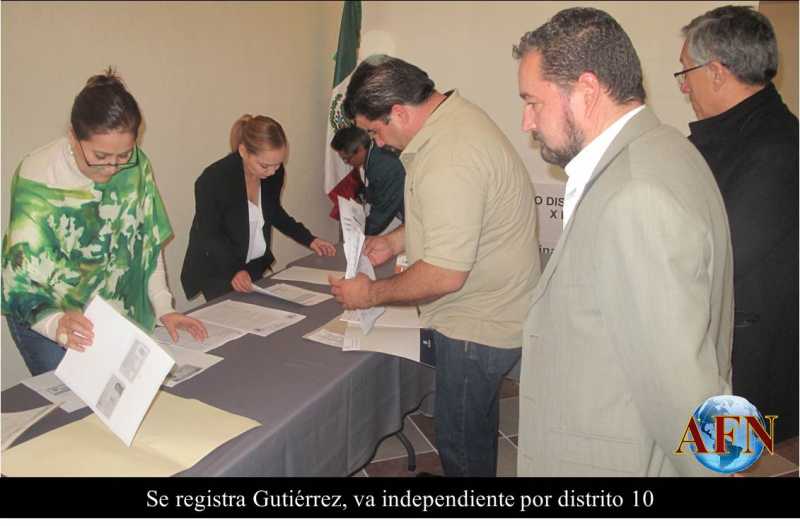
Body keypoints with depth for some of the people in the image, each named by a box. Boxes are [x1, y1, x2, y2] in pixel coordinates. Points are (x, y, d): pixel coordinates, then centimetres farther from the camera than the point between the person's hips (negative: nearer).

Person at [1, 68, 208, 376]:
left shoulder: (136, 165, -12)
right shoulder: (37, 180, -24)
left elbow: (148, 242, -2)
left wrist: (164, 308, -9)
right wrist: (57, 324, -44)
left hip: (118, 313, 4)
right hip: (47, 315, -3)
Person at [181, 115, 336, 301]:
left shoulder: (274, 173, -8)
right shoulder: (213, 180, -25)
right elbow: (209, 236, -19)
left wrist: (308, 239, 2)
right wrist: (234, 271, -34)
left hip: (257, 267, 5)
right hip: (218, 274, -5)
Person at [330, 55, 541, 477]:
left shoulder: (449, 160, -30)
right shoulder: (455, 113, 3)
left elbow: (445, 275, -28)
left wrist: (371, 294, -13)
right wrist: (394, 241, 10)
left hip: (477, 327, -10)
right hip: (488, 311, 10)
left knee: (459, 440, 9)